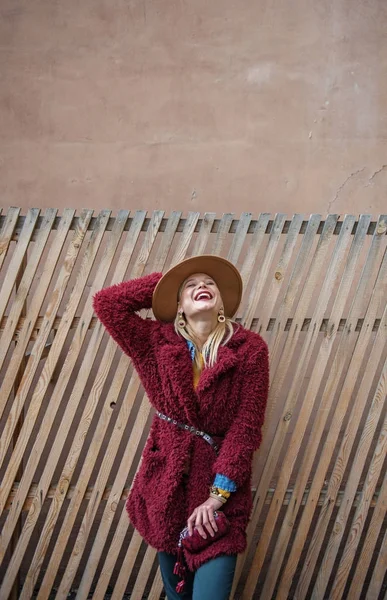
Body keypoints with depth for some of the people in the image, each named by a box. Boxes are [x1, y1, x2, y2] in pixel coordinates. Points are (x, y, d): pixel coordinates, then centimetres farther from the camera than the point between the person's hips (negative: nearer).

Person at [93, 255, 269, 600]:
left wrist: (217, 494, -15)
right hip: (165, 482, 3)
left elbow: (247, 425, -10)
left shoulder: (250, 349, -7)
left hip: (220, 485, -2)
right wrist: (163, 282, -1)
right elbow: (106, 303, -7)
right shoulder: (158, 342, 0)